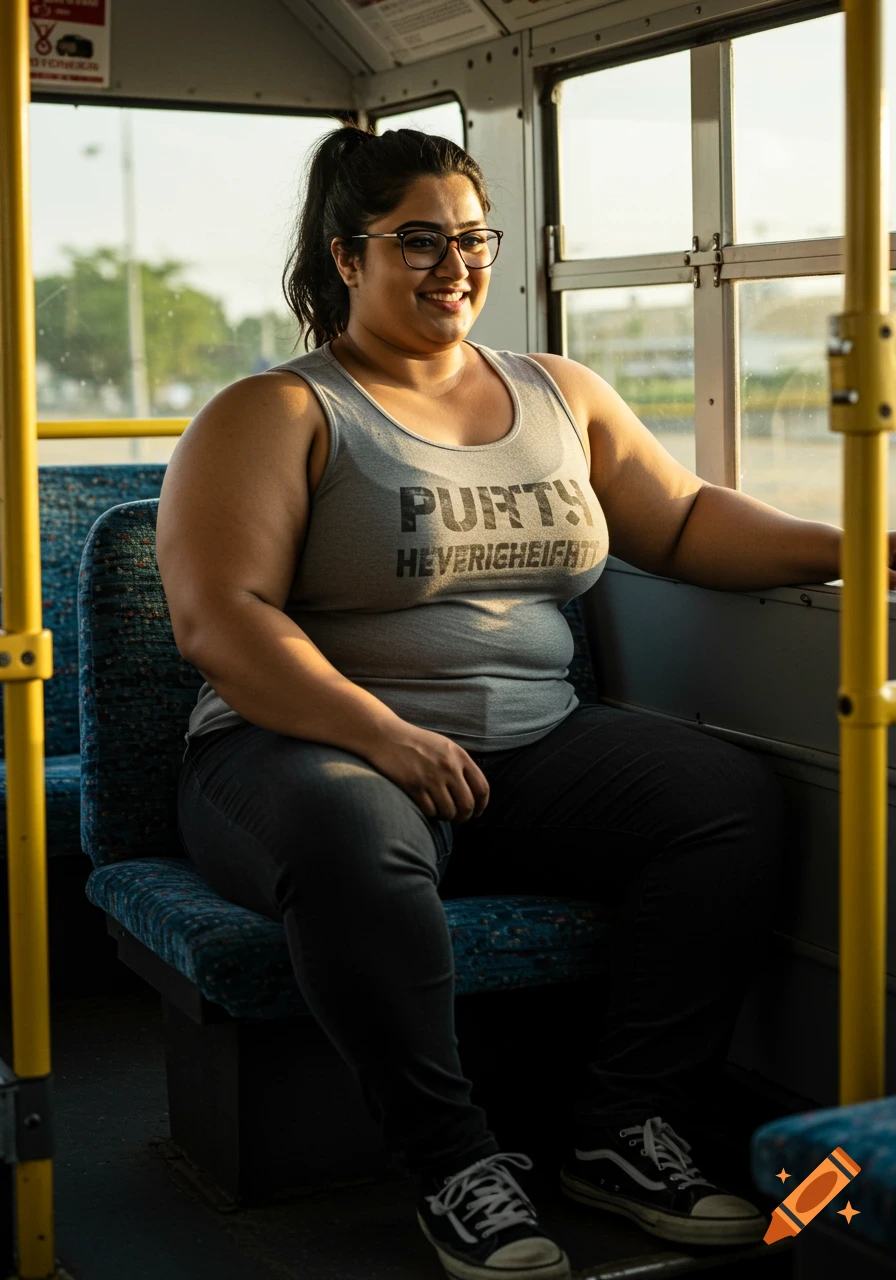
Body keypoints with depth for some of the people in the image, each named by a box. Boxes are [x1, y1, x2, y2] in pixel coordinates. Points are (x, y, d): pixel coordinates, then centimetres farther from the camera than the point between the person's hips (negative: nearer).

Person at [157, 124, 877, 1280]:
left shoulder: (563, 397, 18)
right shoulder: (275, 416, -1)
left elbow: (686, 523, 19)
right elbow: (218, 619, -13)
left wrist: (845, 547, 1)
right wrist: (385, 735, -25)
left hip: (533, 751, 5)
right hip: (318, 749, -5)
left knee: (732, 794, -16)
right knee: (351, 834, -39)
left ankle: (625, 1132, -9)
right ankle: (455, 1162, -22)